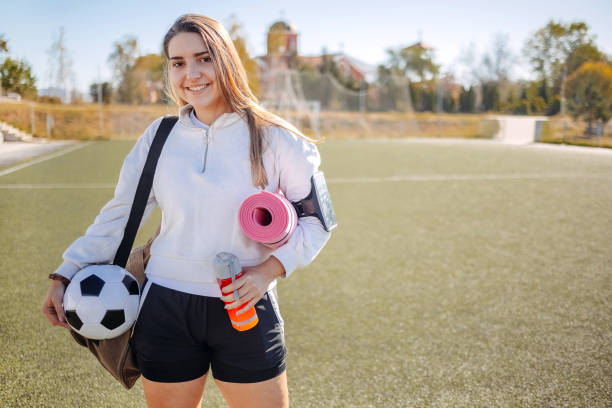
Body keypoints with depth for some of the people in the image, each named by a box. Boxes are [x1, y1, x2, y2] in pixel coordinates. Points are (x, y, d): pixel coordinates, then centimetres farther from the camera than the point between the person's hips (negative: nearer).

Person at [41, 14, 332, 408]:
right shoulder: (159, 137, 2)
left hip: (244, 310, -2)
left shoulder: (271, 138, -6)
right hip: (166, 310, 2)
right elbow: (119, 214, 8)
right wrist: (67, 274, 1)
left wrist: (269, 270, -14)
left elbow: (316, 219, -1)